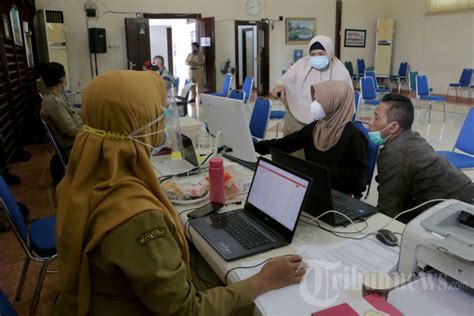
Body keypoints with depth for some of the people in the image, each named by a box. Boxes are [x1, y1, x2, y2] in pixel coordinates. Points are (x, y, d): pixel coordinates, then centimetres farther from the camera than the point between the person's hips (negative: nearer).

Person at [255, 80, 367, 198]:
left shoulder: (353, 135, -15)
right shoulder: (315, 128, 4)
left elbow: (359, 172, -15)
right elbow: (285, 144, 8)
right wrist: (254, 146, 3)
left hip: (339, 193, -6)